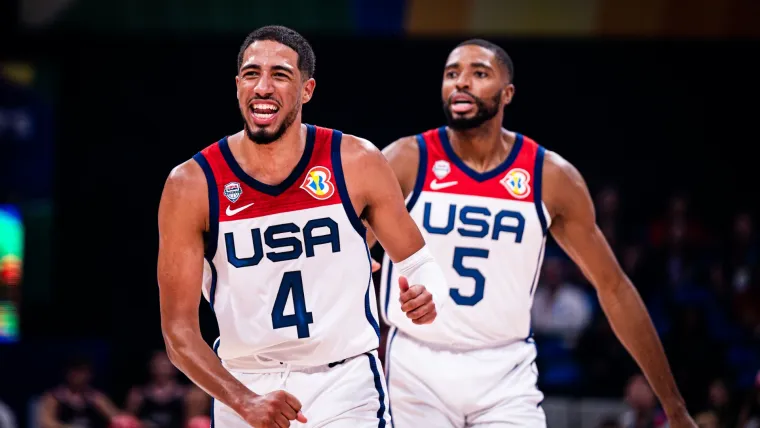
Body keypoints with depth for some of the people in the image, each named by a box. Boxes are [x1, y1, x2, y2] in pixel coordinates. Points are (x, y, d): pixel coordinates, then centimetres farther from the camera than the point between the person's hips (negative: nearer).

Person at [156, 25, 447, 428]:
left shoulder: (357, 163, -6)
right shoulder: (192, 185, -9)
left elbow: (418, 262, 7)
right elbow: (179, 330, -10)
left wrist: (424, 295, -18)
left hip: (346, 384, -1)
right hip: (244, 386, 1)